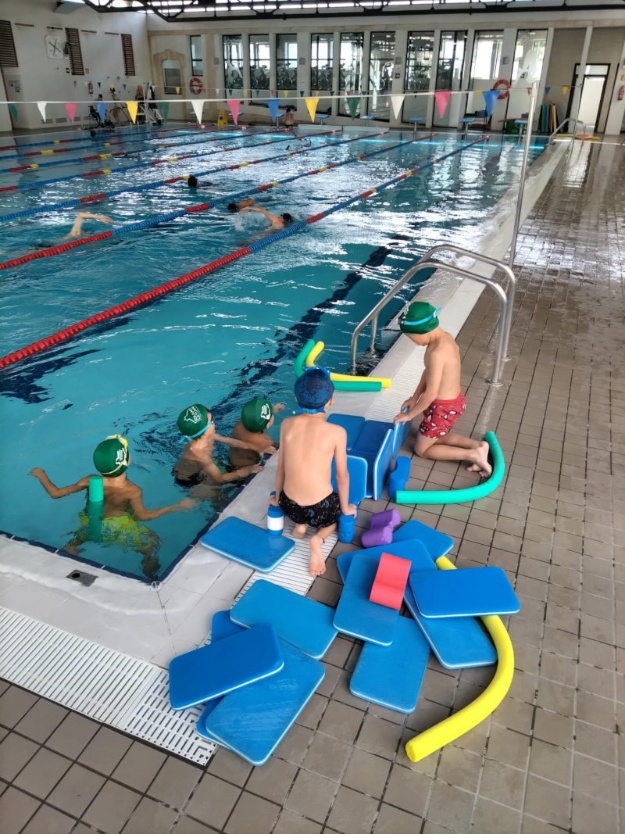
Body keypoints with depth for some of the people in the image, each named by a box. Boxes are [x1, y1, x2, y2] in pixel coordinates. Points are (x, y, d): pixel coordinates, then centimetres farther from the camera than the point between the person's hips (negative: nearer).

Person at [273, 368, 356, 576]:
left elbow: (281, 467, 5)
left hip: (289, 505, 4)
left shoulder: (287, 424, -6)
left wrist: (277, 498, 22)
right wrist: (345, 508, 13)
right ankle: (319, 537, 3)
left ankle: (300, 525, 12)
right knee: (338, 511, 33)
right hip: (320, 509, -4)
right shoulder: (336, 432, -15)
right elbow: (342, 476, -5)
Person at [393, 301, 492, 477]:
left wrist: (410, 414, -14)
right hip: (453, 401, 9)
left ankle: (472, 455, 2)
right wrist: (414, 398, 10)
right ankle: (477, 445, 17)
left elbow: (431, 393, -28)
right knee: (436, 437, 29)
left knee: (421, 449, 10)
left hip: (443, 407, -9)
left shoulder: (437, 352, -32)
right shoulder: (444, 337, -3)